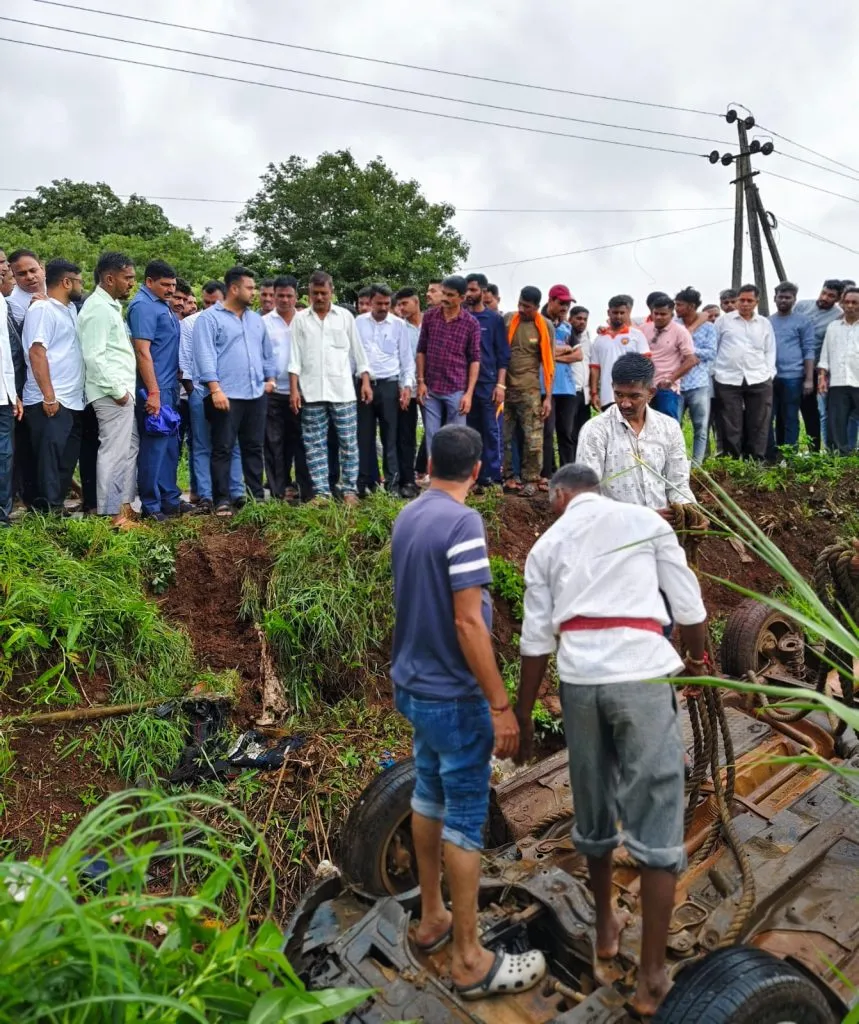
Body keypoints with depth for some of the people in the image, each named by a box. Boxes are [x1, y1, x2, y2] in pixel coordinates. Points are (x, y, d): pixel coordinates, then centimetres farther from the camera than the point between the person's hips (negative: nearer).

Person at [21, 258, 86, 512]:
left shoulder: (70, 309, 17)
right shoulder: (42, 309, -9)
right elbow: (36, 352, -16)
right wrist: (48, 396, -21)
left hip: (73, 401, 9)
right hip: (50, 402, -9)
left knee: (67, 460, 12)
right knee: (50, 459, -6)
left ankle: (57, 506, 20)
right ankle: (47, 512, -2)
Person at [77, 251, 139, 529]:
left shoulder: (110, 306, 17)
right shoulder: (98, 308, -13)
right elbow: (94, 356, -20)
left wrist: (124, 389, 15)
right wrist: (117, 390, -17)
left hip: (122, 390, 10)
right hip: (112, 394, -10)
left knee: (129, 448, 15)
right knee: (114, 452, -6)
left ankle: (123, 505, 23)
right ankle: (111, 515, 1)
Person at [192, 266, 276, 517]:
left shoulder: (256, 319, 18)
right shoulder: (210, 318, -3)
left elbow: (267, 352, 25)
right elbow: (205, 355, -11)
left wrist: (270, 378, 13)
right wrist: (215, 389, -19)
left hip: (256, 394, 6)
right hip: (226, 395, -6)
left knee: (254, 447, 10)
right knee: (223, 449, -1)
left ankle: (257, 496, 18)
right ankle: (222, 501, 4)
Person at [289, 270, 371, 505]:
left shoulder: (345, 316, 6)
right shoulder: (300, 319, 6)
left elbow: (358, 351, 9)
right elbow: (295, 356, 4)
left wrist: (365, 382, 3)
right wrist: (294, 389, -3)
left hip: (342, 389, 0)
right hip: (311, 391, 1)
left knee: (348, 442, 1)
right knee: (315, 445, 3)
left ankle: (349, 489, 9)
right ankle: (321, 492, 9)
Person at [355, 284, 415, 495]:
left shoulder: (398, 324, 4)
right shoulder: (358, 323, 6)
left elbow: (407, 357, 5)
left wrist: (407, 384, -4)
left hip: (389, 385, -1)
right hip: (363, 384, 1)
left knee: (390, 436, 1)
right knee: (364, 436, 6)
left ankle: (392, 482, 7)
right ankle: (366, 482, 14)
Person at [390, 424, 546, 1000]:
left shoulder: (407, 517, 4)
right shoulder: (463, 523, -21)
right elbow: (468, 623, -24)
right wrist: (500, 705, -19)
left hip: (413, 684, 8)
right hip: (453, 695, -8)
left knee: (430, 797, 20)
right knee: (466, 817, 3)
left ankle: (432, 918, 37)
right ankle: (470, 961, 17)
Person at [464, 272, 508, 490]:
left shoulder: (495, 319, 4)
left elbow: (503, 354, 2)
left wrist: (500, 384, -7)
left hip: (488, 383, -2)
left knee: (491, 431, -1)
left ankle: (491, 478, 4)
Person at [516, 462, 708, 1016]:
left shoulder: (547, 544, 11)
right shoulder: (646, 521, 7)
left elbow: (537, 639, 8)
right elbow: (689, 604, 6)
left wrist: (524, 713, 15)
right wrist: (697, 659, 25)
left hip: (579, 680, 3)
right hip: (642, 674, -2)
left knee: (593, 806, 20)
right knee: (656, 819, 5)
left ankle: (606, 927, 40)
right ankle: (652, 977, 12)